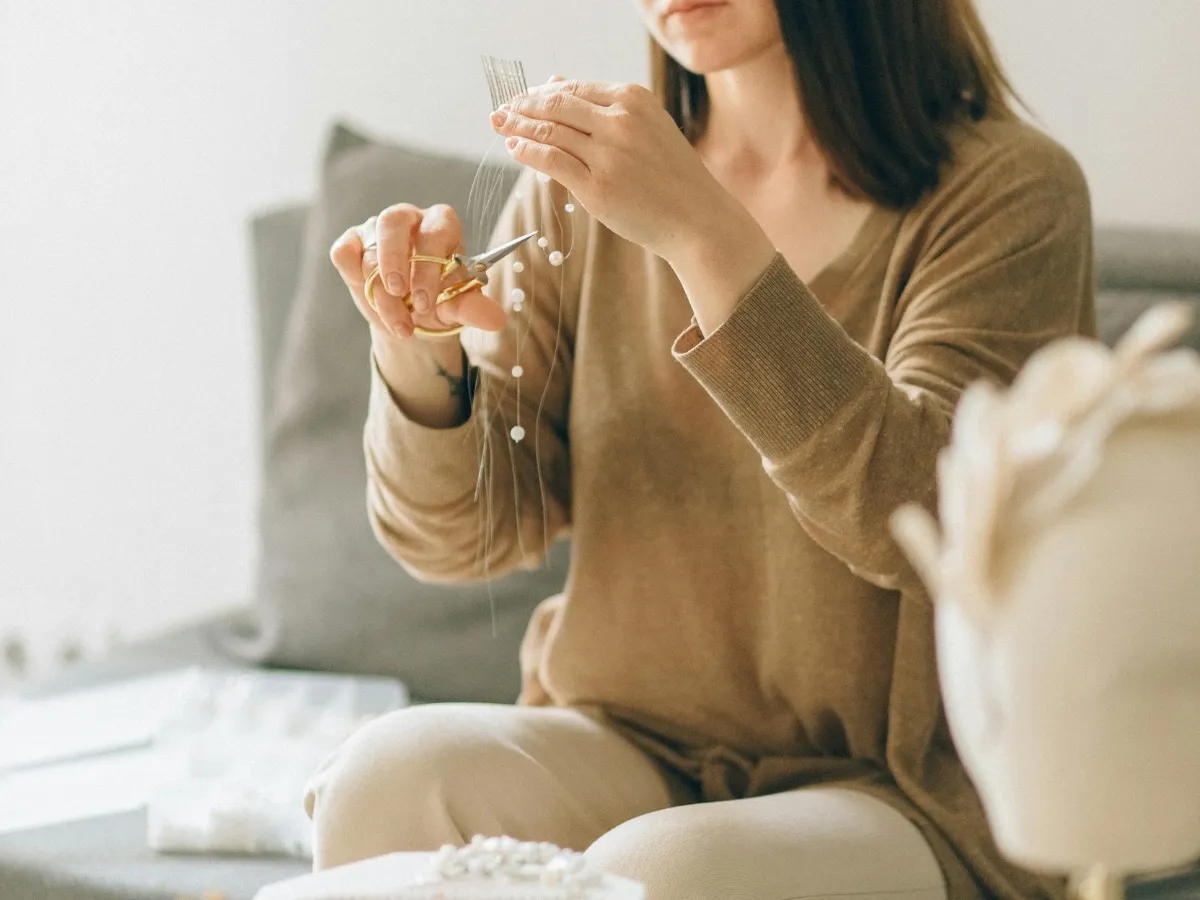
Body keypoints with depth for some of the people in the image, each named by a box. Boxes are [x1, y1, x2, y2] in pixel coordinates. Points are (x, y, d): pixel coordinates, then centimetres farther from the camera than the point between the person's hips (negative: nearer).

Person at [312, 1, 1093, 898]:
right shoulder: (578, 190, 6)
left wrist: (705, 234, -30)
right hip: (624, 746, 4)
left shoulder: (1009, 186, -7)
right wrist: (416, 358, -17)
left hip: (898, 788, -3)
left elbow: (917, 519, -24)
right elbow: (460, 538, 5)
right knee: (393, 771, -25)